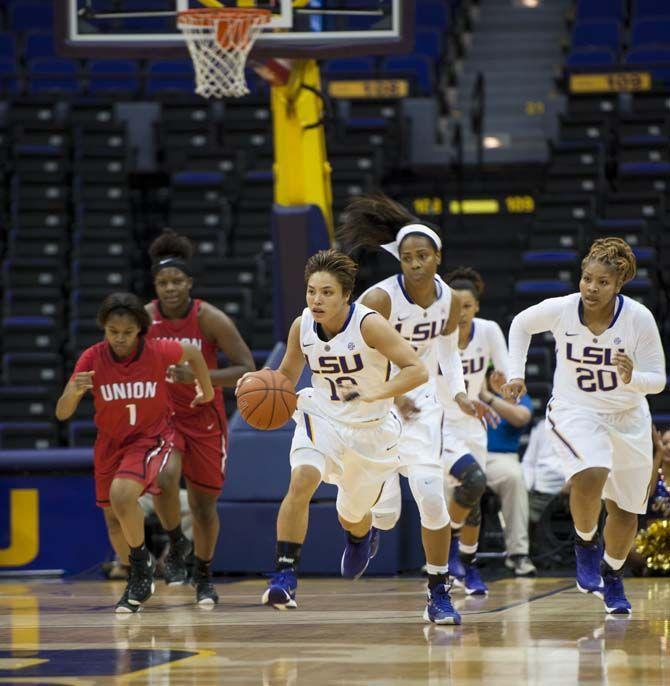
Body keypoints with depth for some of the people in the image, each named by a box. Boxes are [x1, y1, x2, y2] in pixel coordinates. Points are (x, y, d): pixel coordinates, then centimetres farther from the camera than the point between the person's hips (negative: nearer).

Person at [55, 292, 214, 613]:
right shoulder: (92, 358, -17)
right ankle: (139, 580, 36)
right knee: (113, 519, 11)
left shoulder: (157, 352, -20)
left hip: (151, 438, -4)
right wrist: (74, 392, -40)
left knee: (122, 494, -29)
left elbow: (193, 353, 3)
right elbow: (61, 413, -19)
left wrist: (208, 391, 15)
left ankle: (141, 559, -5)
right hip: (110, 443, 4)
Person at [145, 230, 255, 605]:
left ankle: (204, 577, 30)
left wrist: (198, 377, -31)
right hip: (161, 415, 0)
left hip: (204, 418, 0)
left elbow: (247, 369, -19)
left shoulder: (211, 319, -17)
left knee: (203, 504, 8)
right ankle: (177, 544, -2)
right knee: (165, 477, -29)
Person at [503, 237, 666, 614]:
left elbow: (658, 379, -13)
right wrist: (516, 374, -1)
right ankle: (585, 543, -5)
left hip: (628, 419, 2)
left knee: (626, 510, 12)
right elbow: (521, 325, 5)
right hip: (574, 411, -2)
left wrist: (632, 378, -33)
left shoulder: (639, 318, -19)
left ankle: (612, 575, 39)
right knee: (592, 473, -32)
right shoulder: (559, 310, -17)